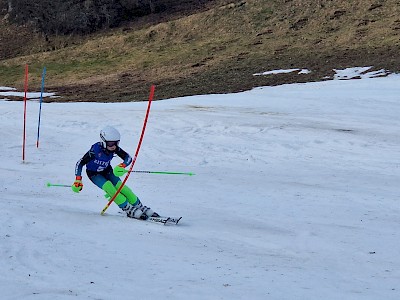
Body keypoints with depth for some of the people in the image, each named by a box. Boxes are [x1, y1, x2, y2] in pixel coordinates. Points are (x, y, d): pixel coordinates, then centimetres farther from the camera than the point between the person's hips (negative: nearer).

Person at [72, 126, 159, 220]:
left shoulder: (115, 148, -22)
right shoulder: (95, 150, -35)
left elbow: (128, 158, -21)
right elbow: (80, 163, -29)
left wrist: (122, 166, -42)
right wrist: (78, 180, -37)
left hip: (107, 170, 4)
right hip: (94, 173, -4)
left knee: (120, 186, -13)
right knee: (109, 187, -26)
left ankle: (140, 207, -2)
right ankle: (129, 210, -23)